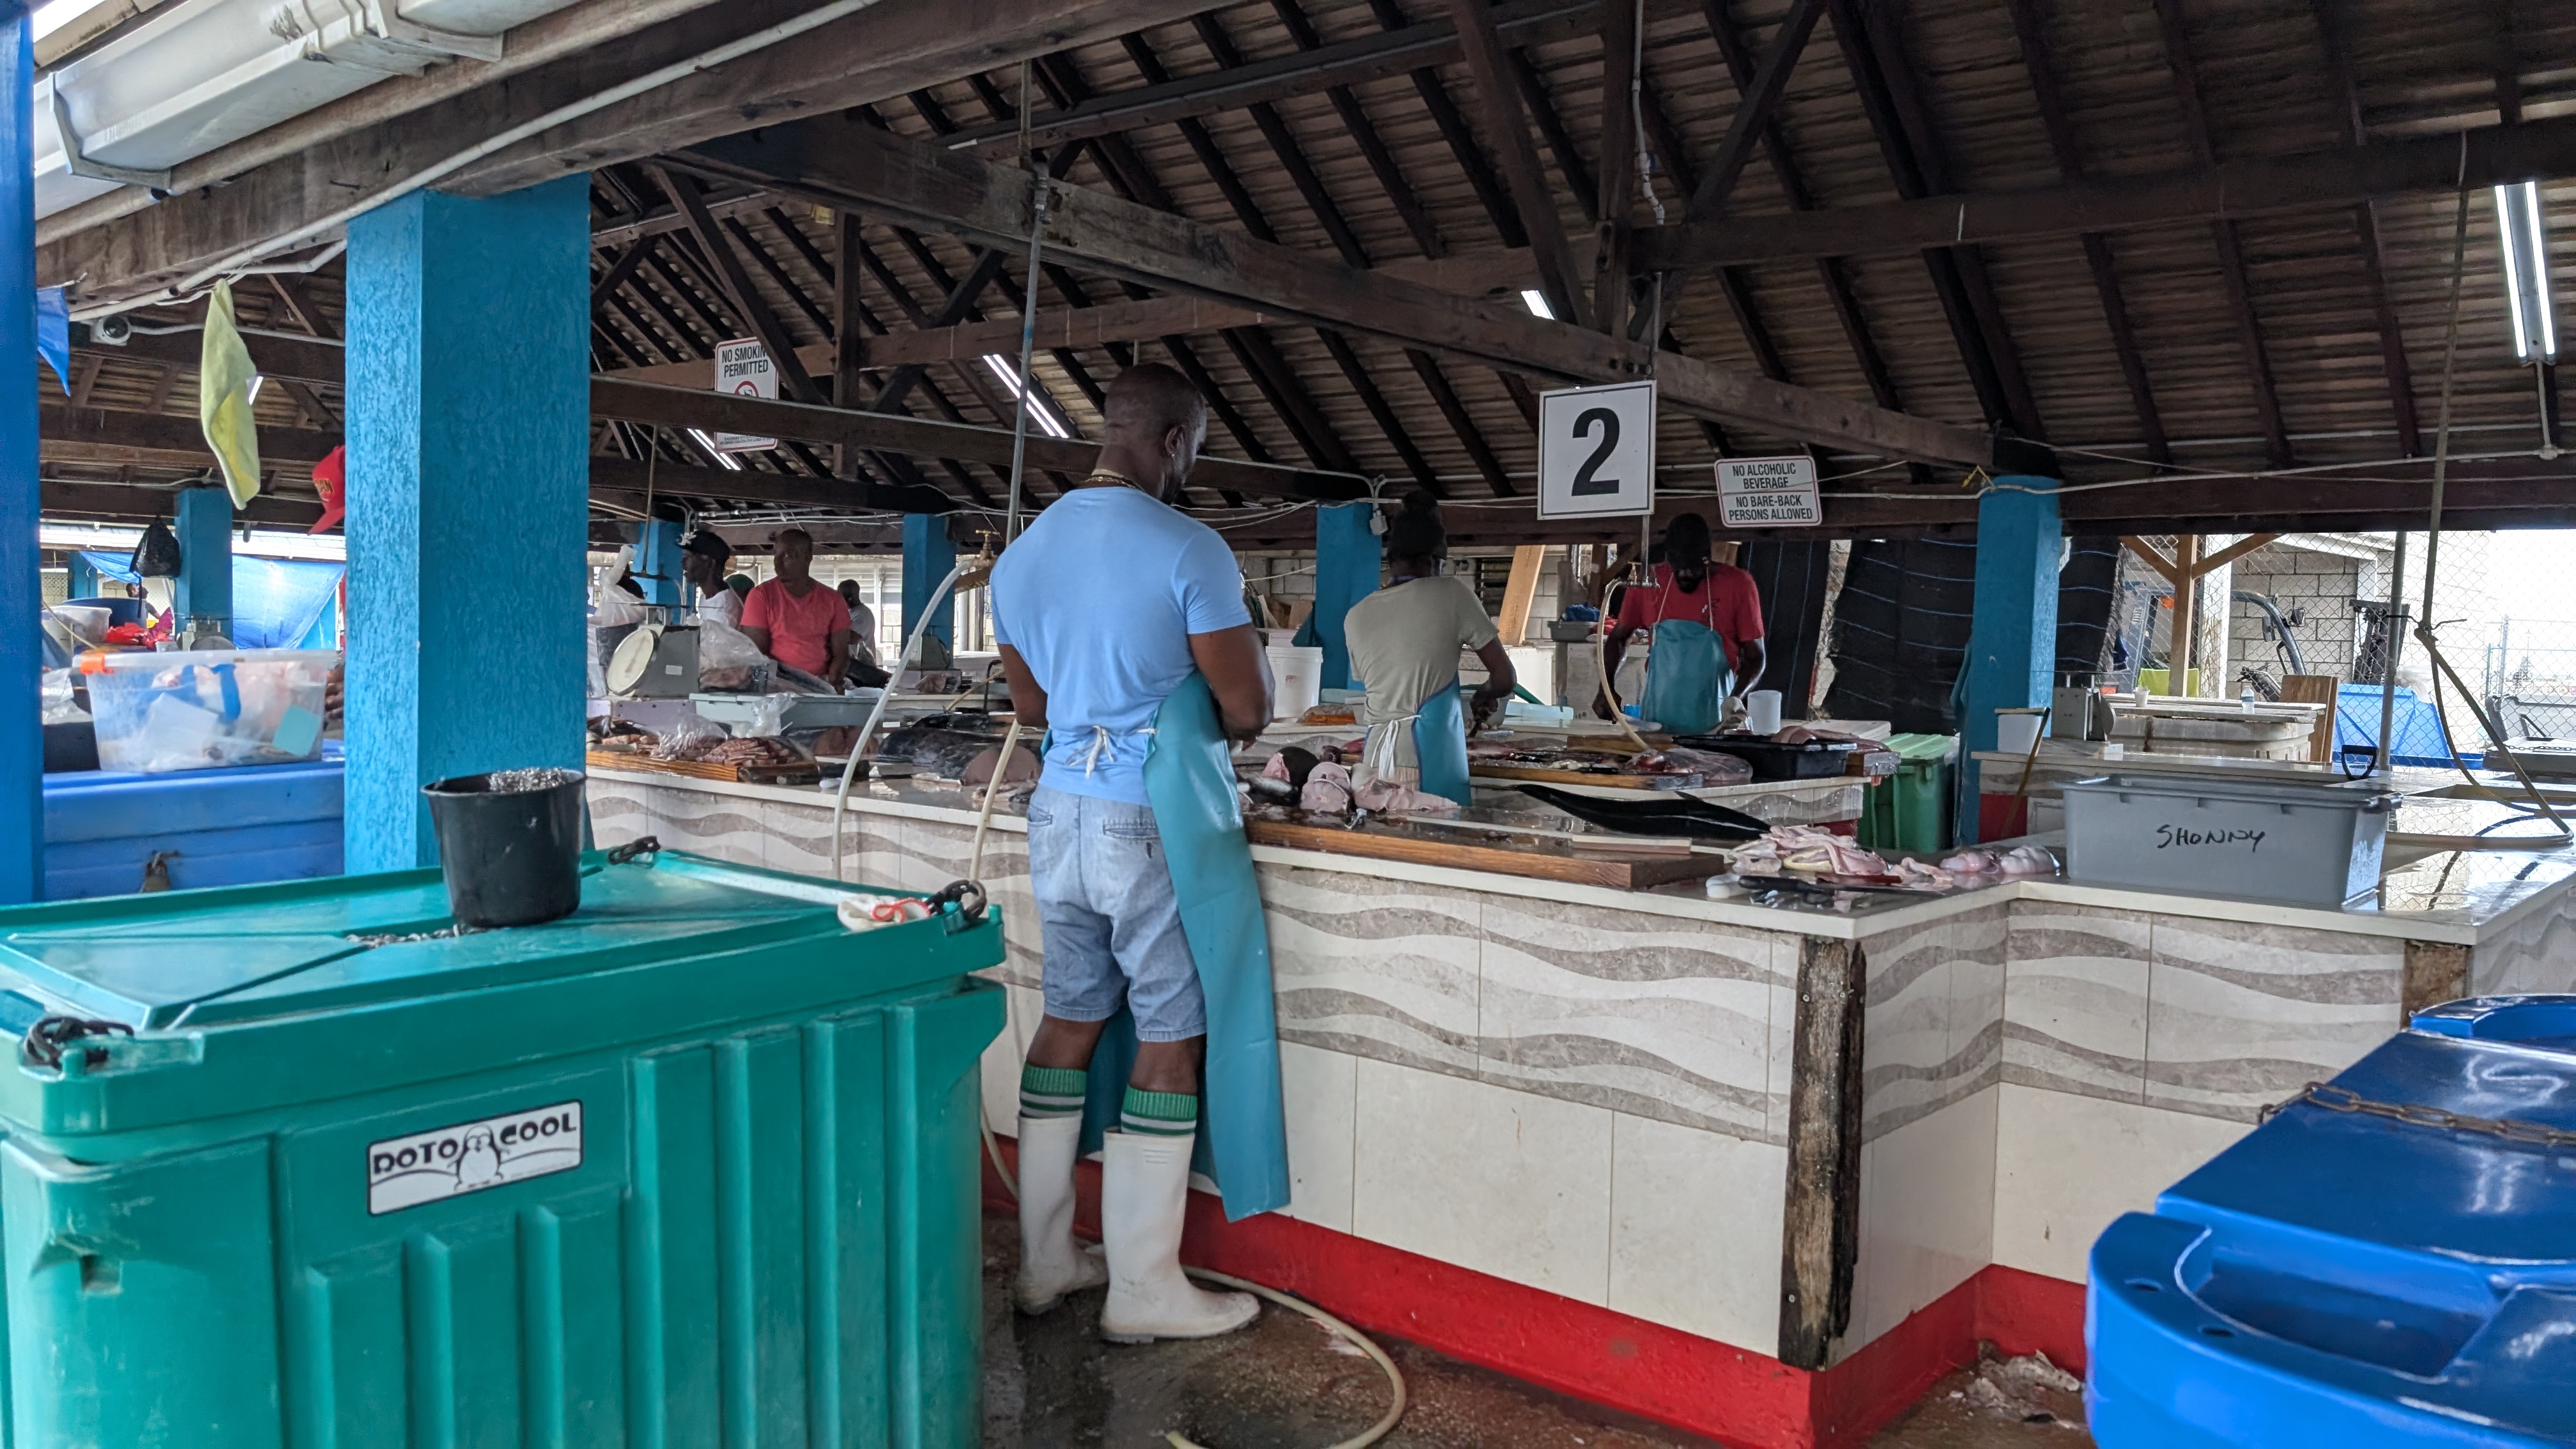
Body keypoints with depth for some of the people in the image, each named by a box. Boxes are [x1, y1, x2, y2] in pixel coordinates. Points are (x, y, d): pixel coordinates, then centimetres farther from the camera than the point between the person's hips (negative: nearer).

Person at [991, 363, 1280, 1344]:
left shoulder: (1022, 555, 9)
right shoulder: (1188, 552, -13)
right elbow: (1247, 711, -12)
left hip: (1059, 810, 7)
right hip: (1155, 820, -7)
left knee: (1070, 1018, 15)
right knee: (1171, 1035, 3)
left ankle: (1044, 1262, 24)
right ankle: (1143, 1291, 11)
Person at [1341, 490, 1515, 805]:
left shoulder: (1356, 617, 11)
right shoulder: (1450, 593, -1)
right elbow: (1505, 678, 2)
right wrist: (1482, 697, 25)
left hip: (1375, 760, 4)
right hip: (1431, 761, -4)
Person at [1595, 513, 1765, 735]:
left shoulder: (1737, 584, -5)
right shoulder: (1648, 582, 1)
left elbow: (1754, 656, -2)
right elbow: (1618, 638, 13)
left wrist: (1735, 698, -19)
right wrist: (1606, 691, -1)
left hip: (1713, 723, -2)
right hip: (1655, 719, 2)